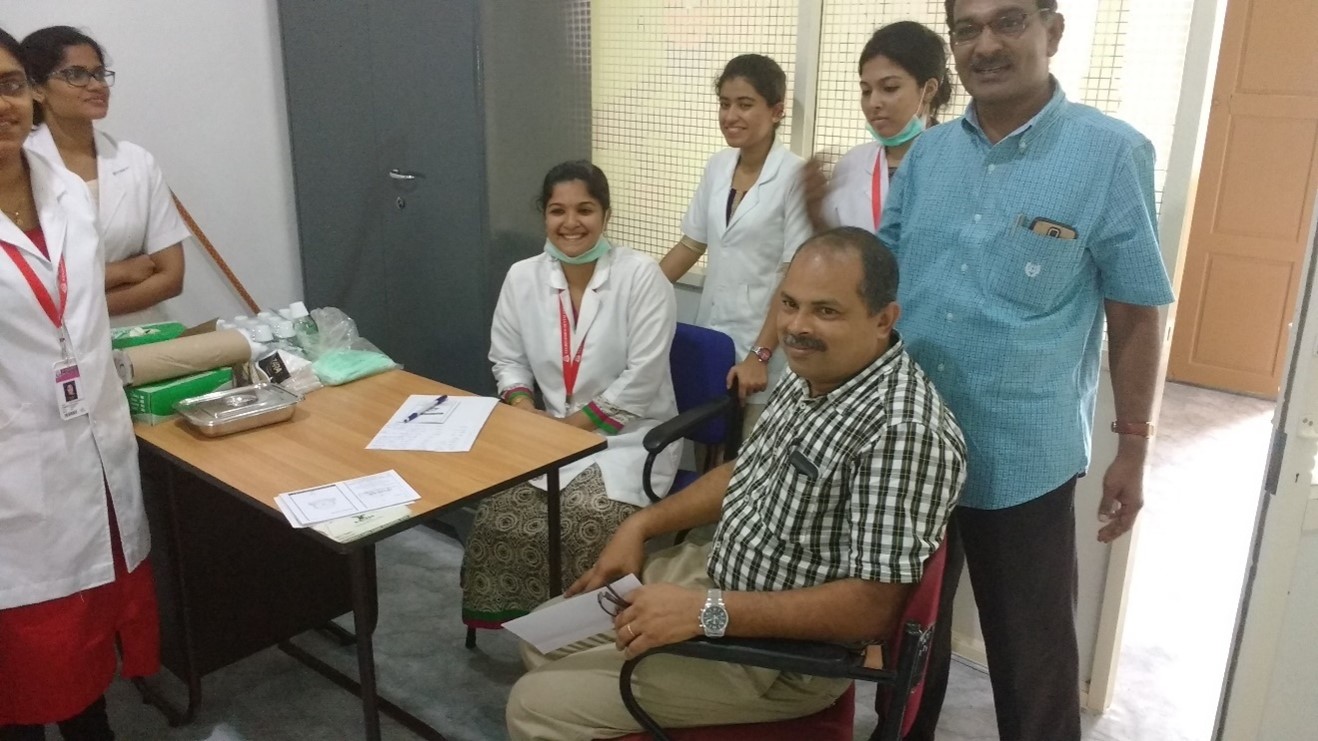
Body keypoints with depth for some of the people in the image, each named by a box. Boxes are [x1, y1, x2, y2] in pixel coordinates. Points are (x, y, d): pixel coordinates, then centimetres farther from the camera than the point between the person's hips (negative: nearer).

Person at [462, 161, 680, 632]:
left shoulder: (641, 276, -12)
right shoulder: (522, 277, 2)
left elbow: (641, 380, -15)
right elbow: (507, 359, 11)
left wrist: (572, 425, -15)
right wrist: (526, 413, -8)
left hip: (629, 434, -4)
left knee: (590, 519, -29)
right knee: (502, 508, -21)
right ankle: (522, 618, 2)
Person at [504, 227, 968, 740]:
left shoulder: (903, 431, -30)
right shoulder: (812, 374, 0)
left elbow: (875, 608, -30)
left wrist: (707, 612, -31)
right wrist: (641, 524, 6)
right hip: (721, 571, 9)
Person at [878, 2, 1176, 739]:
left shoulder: (1113, 154, -9)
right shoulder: (926, 155, 3)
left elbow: (1136, 313, -5)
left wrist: (1134, 445, -4)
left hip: (1025, 457, -4)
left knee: (1033, 650, 12)